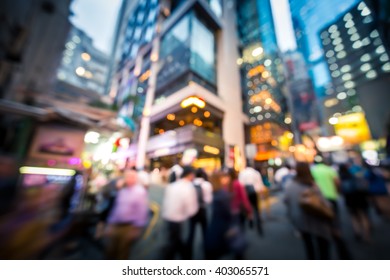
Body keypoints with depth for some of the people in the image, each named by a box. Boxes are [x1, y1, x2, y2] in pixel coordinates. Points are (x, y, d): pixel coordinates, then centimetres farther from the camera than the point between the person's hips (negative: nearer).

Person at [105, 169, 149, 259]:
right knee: (111, 250, 19)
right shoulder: (122, 190, 5)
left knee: (122, 252, 12)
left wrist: (137, 227, -12)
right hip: (116, 225, 6)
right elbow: (116, 207, 13)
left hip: (129, 227, -6)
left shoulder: (140, 192, -16)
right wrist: (110, 222, 13)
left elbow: (142, 210, -14)